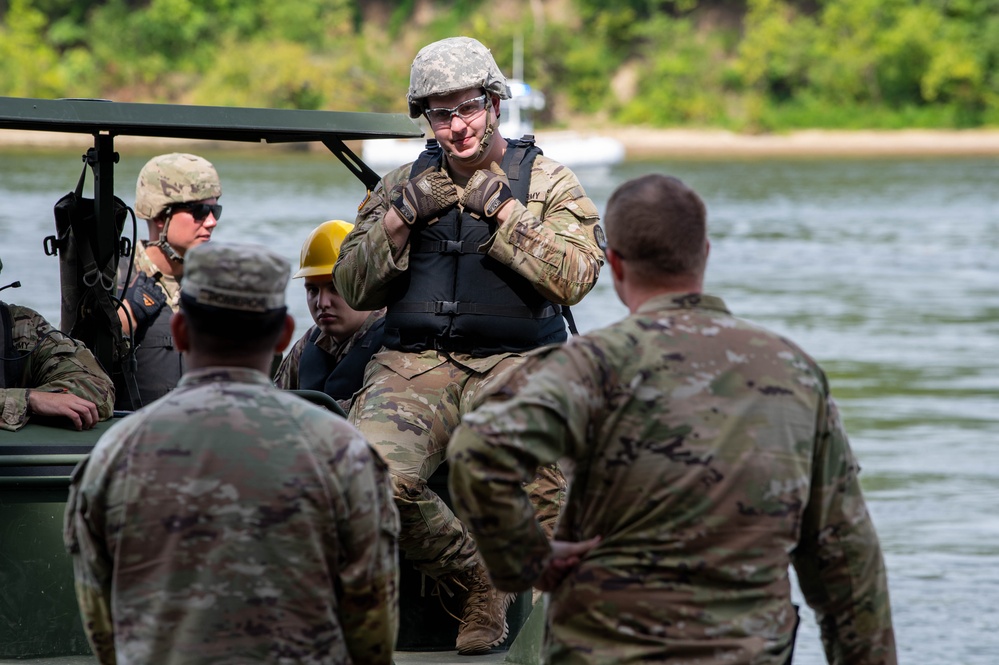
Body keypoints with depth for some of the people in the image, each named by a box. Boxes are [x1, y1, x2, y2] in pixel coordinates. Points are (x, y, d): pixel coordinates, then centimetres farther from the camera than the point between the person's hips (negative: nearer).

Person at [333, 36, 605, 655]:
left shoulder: (548, 182, 10)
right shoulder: (404, 183, 18)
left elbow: (575, 276, -6)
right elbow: (354, 288, 13)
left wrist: (503, 211, -10)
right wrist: (401, 217, -1)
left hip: (515, 364, -2)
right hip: (415, 365, 2)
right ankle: (477, 576, -7)